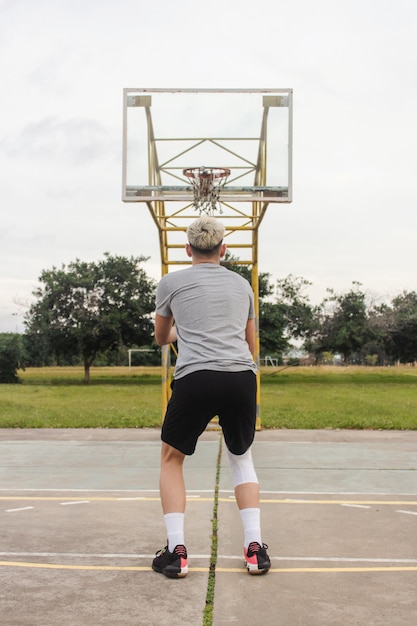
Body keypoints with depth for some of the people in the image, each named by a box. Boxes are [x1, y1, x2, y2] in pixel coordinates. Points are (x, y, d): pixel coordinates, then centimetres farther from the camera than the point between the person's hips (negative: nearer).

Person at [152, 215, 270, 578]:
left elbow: (162, 338, 30)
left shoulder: (171, 282, 13)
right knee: (241, 458, 25)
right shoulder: (242, 284, 21)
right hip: (242, 378, 3)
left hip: (196, 378, -3)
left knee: (172, 459, 19)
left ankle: (176, 551, 11)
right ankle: (254, 547, 15)